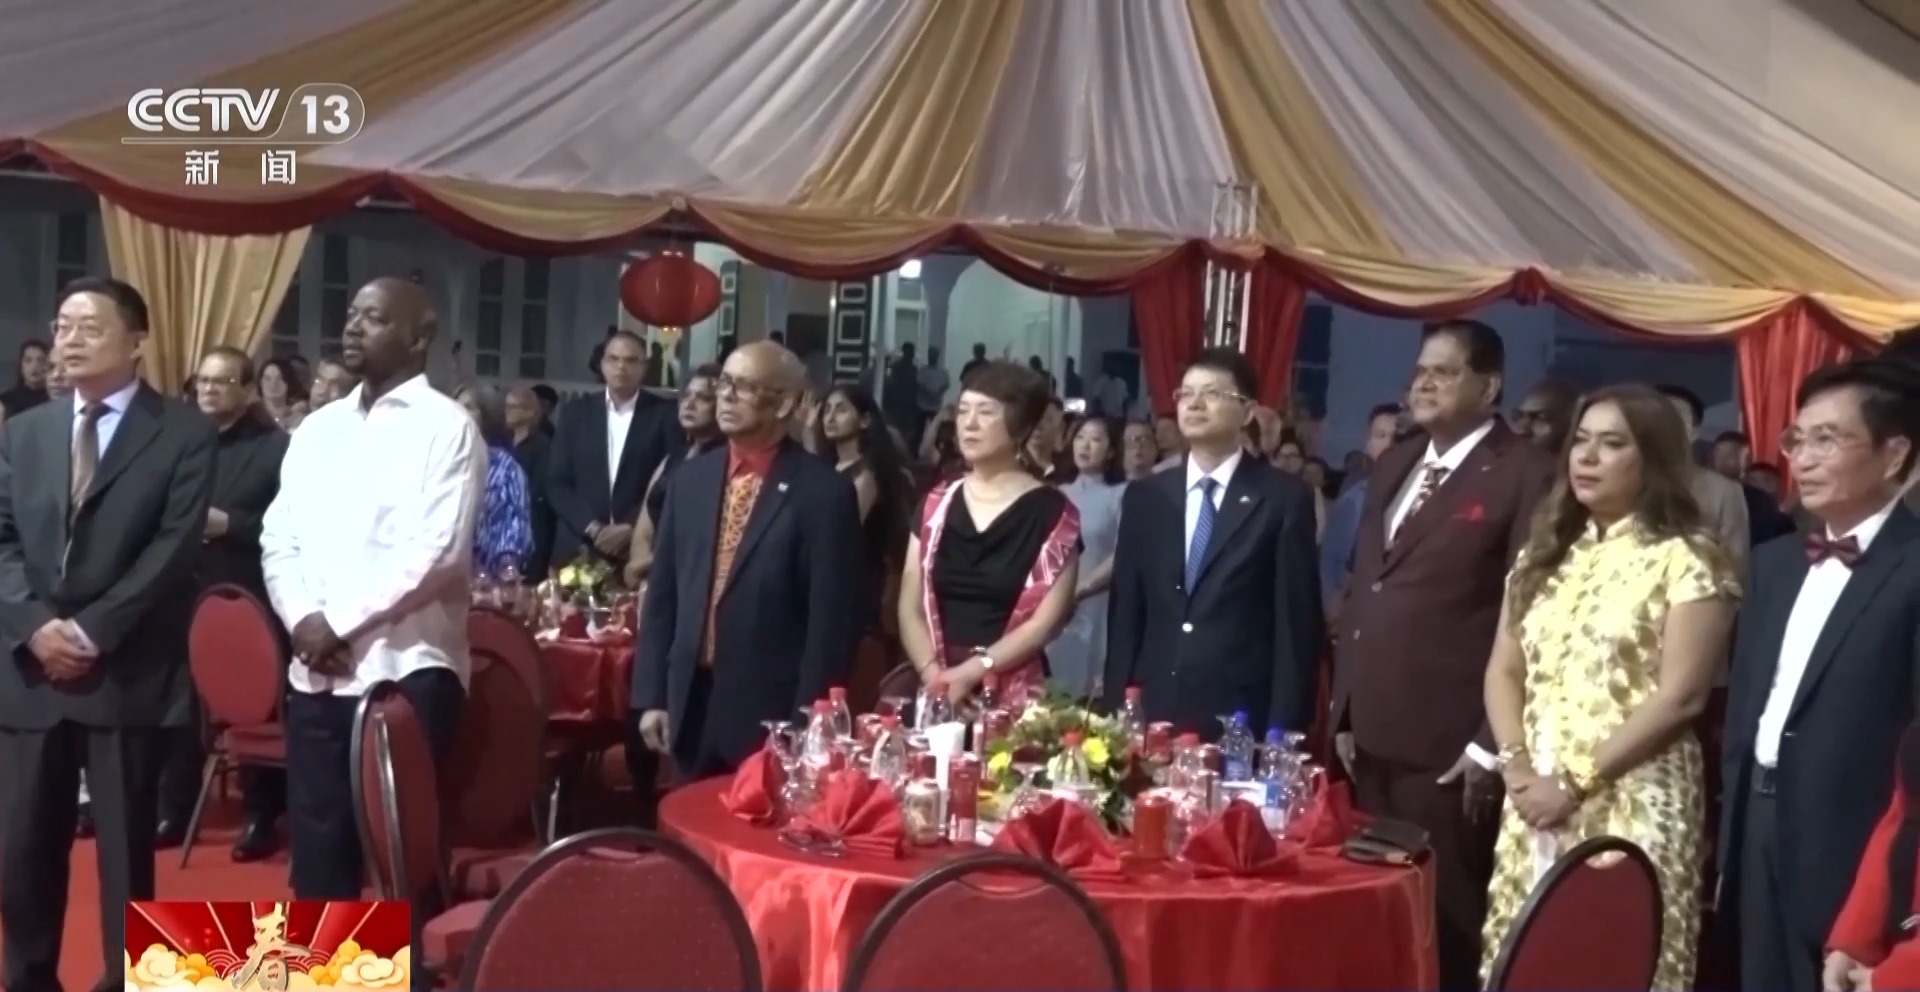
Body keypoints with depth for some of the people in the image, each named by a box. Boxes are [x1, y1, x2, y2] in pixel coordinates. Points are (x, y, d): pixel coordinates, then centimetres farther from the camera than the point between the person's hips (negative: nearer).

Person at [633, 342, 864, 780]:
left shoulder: (823, 491, -9)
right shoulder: (690, 478, 9)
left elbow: (832, 620, -10)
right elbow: (662, 593, 11)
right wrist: (651, 696, 6)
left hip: (771, 716, -5)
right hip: (690, 706, 5)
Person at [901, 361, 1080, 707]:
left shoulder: (1052, 513, -1)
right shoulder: (936, 505, 9)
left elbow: (1045, 621, -6)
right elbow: (910, 608, 7)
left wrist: (971, 672, -13)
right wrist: (934, 675, -9)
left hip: (1013, 697, -3)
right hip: (937, 693, 3)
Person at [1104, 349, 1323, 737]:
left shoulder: (1284, 498, -1)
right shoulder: (1145, 497, 10)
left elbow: (1297, 623, -3)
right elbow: (1125, 612, 10)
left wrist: (1284, 728, -9)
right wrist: (1115, 710, 3)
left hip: (1241, 721, -3)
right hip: (1151, 712, 3)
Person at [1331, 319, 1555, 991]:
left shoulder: (1525, 475, -8)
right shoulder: (1392, 466, 16)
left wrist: (1493, 742, -14)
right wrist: (1344, 709, 13)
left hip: (1449, 742, -7)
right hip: (1371, 730, 7)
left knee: (1443, 911, 3)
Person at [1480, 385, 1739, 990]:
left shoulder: (1688, 560, -4)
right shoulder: (1544, 553, 13)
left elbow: (1680, 696, -11)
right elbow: (1503, 670, 12)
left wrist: (1575, 782, -13)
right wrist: (1515, 764, -5)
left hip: (1631, 805, -5)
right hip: (1534, 802, 5)